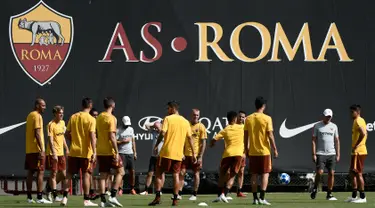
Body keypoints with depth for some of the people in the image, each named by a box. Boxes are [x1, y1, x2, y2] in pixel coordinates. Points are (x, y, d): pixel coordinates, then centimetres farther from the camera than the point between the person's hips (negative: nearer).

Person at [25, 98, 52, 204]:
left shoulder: (30, 115, 17)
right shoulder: (37, 116, -11)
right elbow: (37, 133, -19)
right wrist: (41, 150, -21)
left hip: (29, 149, 9)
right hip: (37, 149, -9)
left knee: (30, 172, 9)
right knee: (40, 172, -7)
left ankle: (29, 197, 10)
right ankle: (39, 197, -10)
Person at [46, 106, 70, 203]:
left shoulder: (62, 123, 12)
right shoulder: (51, 125, -12)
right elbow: (50, 140, -18)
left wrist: (66, 149, 20)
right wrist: (54, 153, -24)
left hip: (61, 152, 8)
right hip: (53, 153, -8)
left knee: (63, 174, 8)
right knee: (54, 174, -4)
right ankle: (54, 195, -2)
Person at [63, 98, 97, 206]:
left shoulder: (73, 117, 6)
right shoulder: (91, 119, -9)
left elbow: (67, 134, 8)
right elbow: (92, 136, -17)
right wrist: (94, 152, -18)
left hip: (73, 151, 4)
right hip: (86, 152, -4)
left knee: (69, 174, 10)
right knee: (86, 175, 2)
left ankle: (65, 197, 3)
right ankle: (86, 200, 4)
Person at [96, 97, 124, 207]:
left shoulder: (99, 117, 11)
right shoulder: (112, 118, -13)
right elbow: (112, 137, -19)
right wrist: (117, 152, -18)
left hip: (100, 151, 7)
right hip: (110, 151, -7)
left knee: (103, 175, 6)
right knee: (120, 172, 5)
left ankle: (103, 200, 1)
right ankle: (113, 196, -6)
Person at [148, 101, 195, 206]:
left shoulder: (168, 119, -4)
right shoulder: (185, 121, 9)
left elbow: (162, 133, -14)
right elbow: (190, 138, 8)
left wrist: (156, 145, -3)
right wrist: (193, 153, 10)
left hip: (166, 152, -4)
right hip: (178, 153, 4)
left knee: (159, 172, 5)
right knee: (176, 175, 7)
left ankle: (158, 197, -5)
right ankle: (175, 199, 2)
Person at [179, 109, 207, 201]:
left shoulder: (201, 127, -4)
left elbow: (203, 143, -5)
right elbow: (183, 140, 10)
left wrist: (200, 156, -11)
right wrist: (182, 153, 1)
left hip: (196, 154, -3)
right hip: (186, 154, 3)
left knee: (196, 174, 3)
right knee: (182, 172, -3)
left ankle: (194, 195, 12)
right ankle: (179, 194, -1)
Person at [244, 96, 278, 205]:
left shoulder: (248, 119, 2)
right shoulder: (267, 118, -9)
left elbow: (246, 136, 5)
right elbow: (270, 135, -10)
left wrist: (246, 149, 15)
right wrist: (275, 149, -2)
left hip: (252, 151, 3)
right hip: (264, 151, -3)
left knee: (254, 175, 8)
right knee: (265, 174, 3)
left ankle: (255, 198, 7)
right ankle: (262, 198, -6)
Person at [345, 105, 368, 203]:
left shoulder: (358, 121, -14)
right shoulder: (361, 120, 17)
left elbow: (363, 133, -28)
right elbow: (365, 134, 25)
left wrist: (355, 146, -22)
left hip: (358, 151, -10)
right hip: (356, 152, 10)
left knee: (358, 173, -7)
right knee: (353, 173, 14)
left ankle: (362, 197, -5)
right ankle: (354, 196, 19)